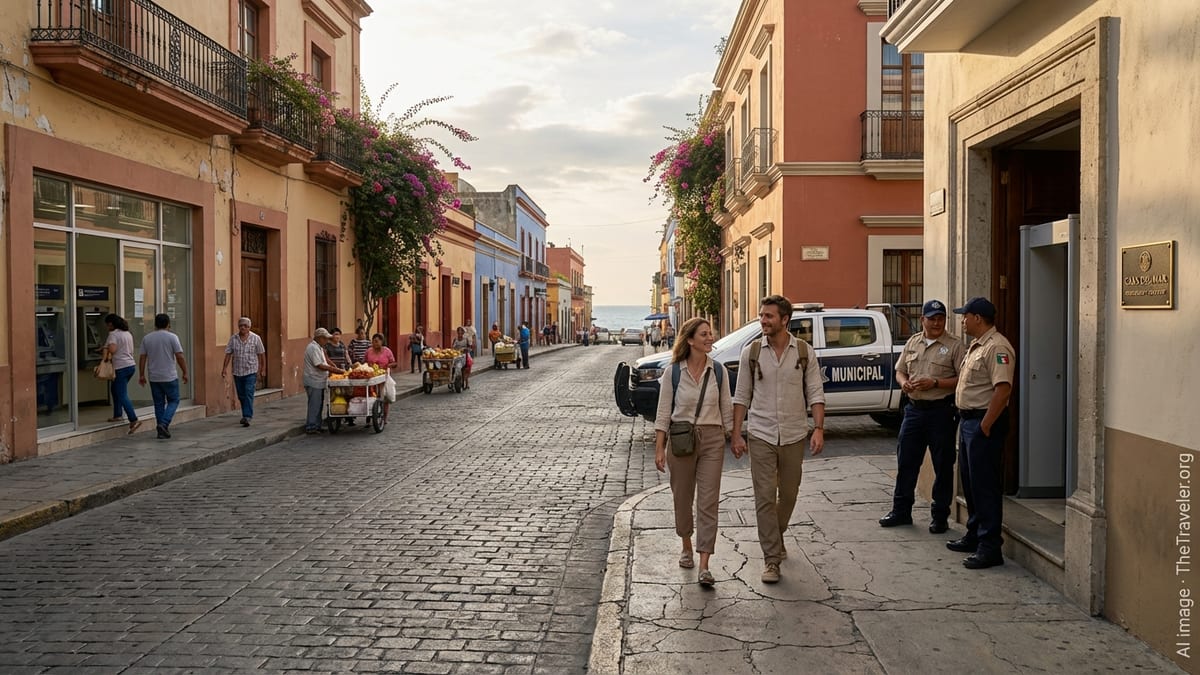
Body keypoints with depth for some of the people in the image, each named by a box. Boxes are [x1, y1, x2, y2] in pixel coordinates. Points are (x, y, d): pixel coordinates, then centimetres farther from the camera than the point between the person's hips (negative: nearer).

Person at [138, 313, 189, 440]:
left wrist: (141, 375, 11)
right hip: (170, 377, -4)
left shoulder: (146, 338, 4)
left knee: (159, 403, 11)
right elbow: (179, 357, -11)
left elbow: (142, 358, 4)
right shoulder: (172, 337, -7)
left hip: (154, 378, 4)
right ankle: (163, 424, -12)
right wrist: (185, 373, -3)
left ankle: (161, 430, 12)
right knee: (173, 401, 7)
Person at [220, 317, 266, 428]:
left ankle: (247, 417, -16)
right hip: (237, 372, 3)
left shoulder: (256, 338, -4)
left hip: (251, 372, -3)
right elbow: (228, 354, 3)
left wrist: (263, 369, 3)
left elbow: (261, 354, 2)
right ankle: (246, 415, 27)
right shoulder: (233, 338, 2)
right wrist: (224, 368, -3)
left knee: (249, 394, -13)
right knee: (241, 395, 12)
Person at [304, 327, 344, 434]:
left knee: (319, 405, 14)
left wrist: (335, 369, 7)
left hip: (319, 382, 10)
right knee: (314, 405, -6)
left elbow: (325, 362, 20)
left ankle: (317, 426, 20)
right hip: (314, 382, -10)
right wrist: (335, 370, -19)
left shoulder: (319, 347, 16)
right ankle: (310, 428, 0)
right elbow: (319, 365, -22)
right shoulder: (313, 348, -16)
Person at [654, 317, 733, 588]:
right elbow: (664, 413, -2)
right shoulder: (673, 372, -4)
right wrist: (659, 448, -5)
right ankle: (687, 547, 37)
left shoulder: (718, 371, 2)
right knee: (682, 498, 11)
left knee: (708, 502, -5)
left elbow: (727, 410, 8)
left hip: (712, 439, 1)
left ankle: (704, 566, -5)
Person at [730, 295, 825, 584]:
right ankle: (771, 558, 4)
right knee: (765, 497, -3)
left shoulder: (804, 352, -2)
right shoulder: (751, 352, -1)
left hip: (794, 435, 1)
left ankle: (776, 537, 39)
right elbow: (741, 396, 2)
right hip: (761, 435, -1)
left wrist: (819, 429, -12)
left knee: (788, 494, 15)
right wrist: (736, 434, -2)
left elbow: (815, 393, -1)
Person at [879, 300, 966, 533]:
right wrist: (903, 382, -4)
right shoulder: (912, 342, 11)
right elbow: (900, 370, 18)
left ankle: (940, 516, 15)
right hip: (914, 409, 5)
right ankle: (901, 511, 21)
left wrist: (935, 383, -19)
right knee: (906, 462, 10)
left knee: (943, 466, 4)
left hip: (941, 411, -5)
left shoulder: (954, 346, -4)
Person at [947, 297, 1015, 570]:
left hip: (983, 422, -10)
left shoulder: (997, 347, -18)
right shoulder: (976, 346, 15)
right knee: (970, 482, 18)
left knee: (985, 485, -5)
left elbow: (1003, 389, -25)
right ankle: (974, 535, 30)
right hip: (967, 419, 11)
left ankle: (989, 547, 1)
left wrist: (985, 425, -24)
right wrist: (966, 420, 17)